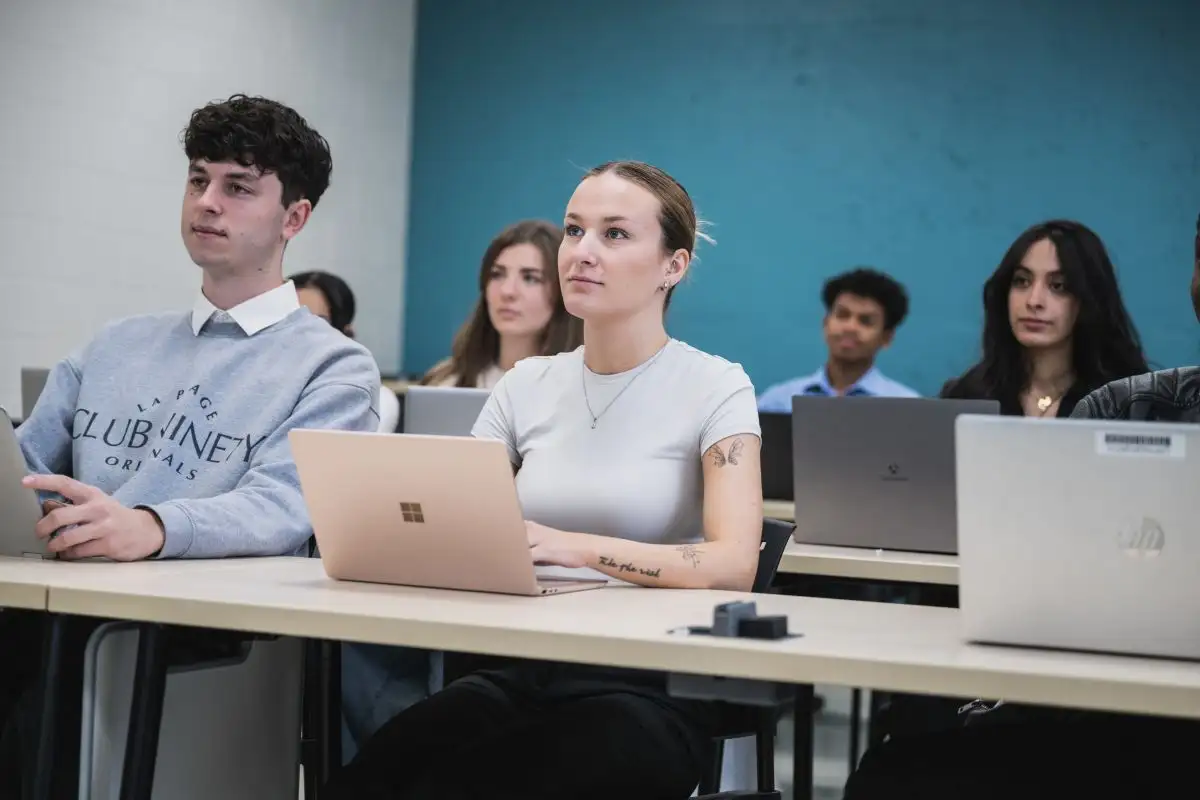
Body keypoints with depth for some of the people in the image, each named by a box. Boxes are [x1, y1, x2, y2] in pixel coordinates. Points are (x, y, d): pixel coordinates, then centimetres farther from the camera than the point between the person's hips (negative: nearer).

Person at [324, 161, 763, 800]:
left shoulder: (715, 387, -2)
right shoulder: (526, 386, 13)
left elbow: (733, 565, -16)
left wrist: (570, 546, -29)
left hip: (652, 692, -4)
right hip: (522, 674, 4)